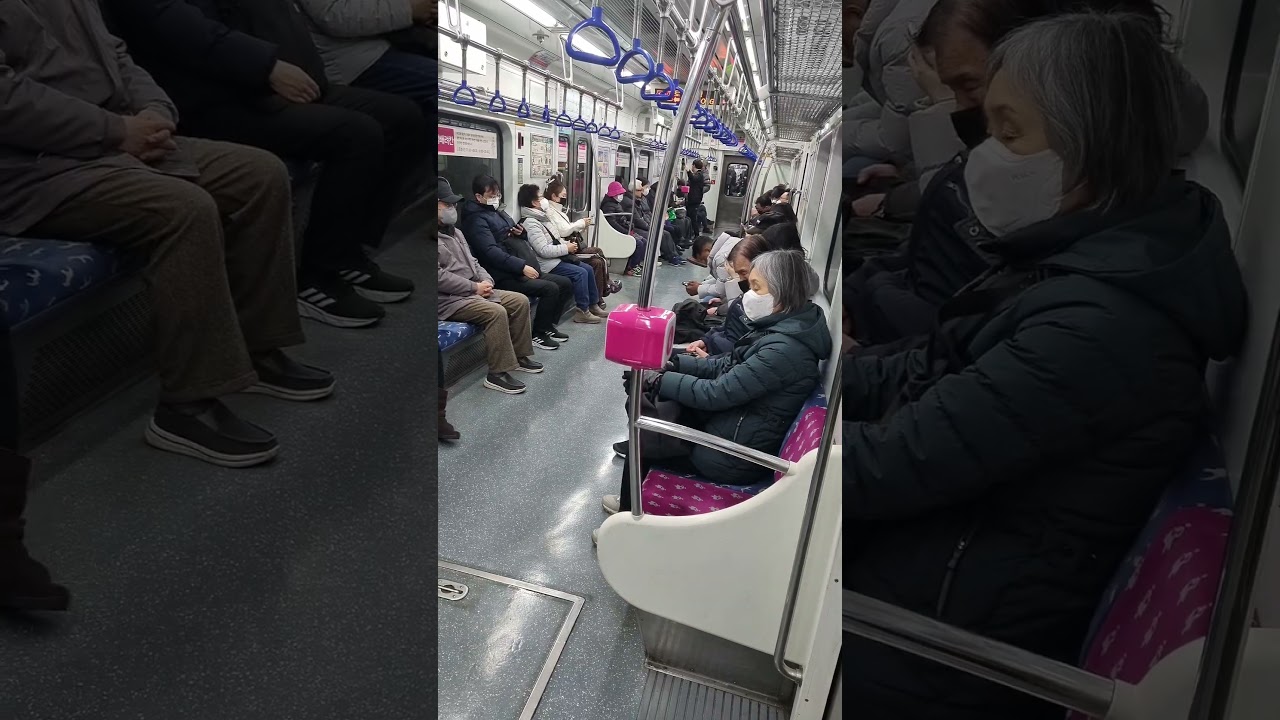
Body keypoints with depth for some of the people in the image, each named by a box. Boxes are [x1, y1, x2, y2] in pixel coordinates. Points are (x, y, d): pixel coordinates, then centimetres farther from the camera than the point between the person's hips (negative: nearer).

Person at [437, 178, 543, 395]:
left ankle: (519, 355, 9)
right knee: (496, 312, -30)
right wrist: (475, 287, -18)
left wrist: (486, 281, 0)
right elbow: (439, 277, -22)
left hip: (475, 290, 10)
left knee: (520, 301, 0)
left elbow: (472, 262, 21)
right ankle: (497, 373, -23)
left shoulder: (455, 232, 17)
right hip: (448, 299, -10)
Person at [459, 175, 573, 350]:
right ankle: (538, 334, -8)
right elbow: (491, 252, -22)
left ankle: (548, 325, 16)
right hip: (505, 275, -10)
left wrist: (520, 232, 6)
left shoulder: (497, 212, 19)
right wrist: (522, 267, -27)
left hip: (521, 270, 10)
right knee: (550, 289, -24)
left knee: (566, 284, 5)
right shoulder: (476, 219, -10)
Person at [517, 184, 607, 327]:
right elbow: (544, 250, -25)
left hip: (555, 259, 10)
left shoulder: (537, 218, 13)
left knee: (588, 269, 6)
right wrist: (566, 248, -15)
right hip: (547, 264, -10)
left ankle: (593, 305, 14)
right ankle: (582, 311, -11)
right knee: (580, 273, -20)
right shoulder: (530, 223, -19)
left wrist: (566, 245, 4)